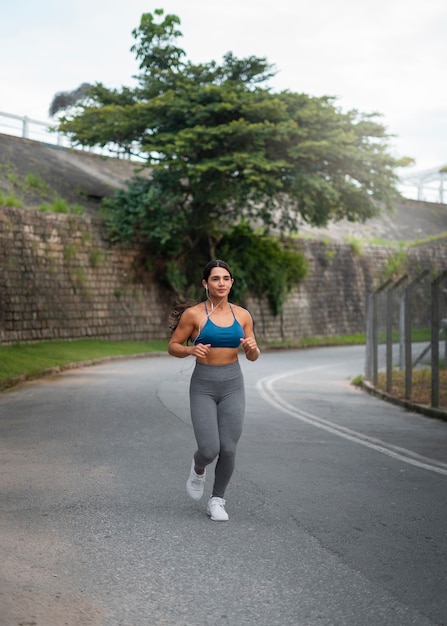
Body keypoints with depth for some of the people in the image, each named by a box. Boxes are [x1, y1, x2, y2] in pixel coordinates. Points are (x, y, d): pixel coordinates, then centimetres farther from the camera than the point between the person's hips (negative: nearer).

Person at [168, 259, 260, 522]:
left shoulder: (242, 315, 3)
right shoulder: (193, 314, -6)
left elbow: (252, 356, 9)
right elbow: (173, 347, 0)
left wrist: (253, 348, -14)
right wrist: (191, 350, -20)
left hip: (233, 385, 3)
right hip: (203, 385, -3)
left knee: (228, 450, -3)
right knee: (209, 450, -10)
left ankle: (217, 501, 19)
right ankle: (198, 469, 27)